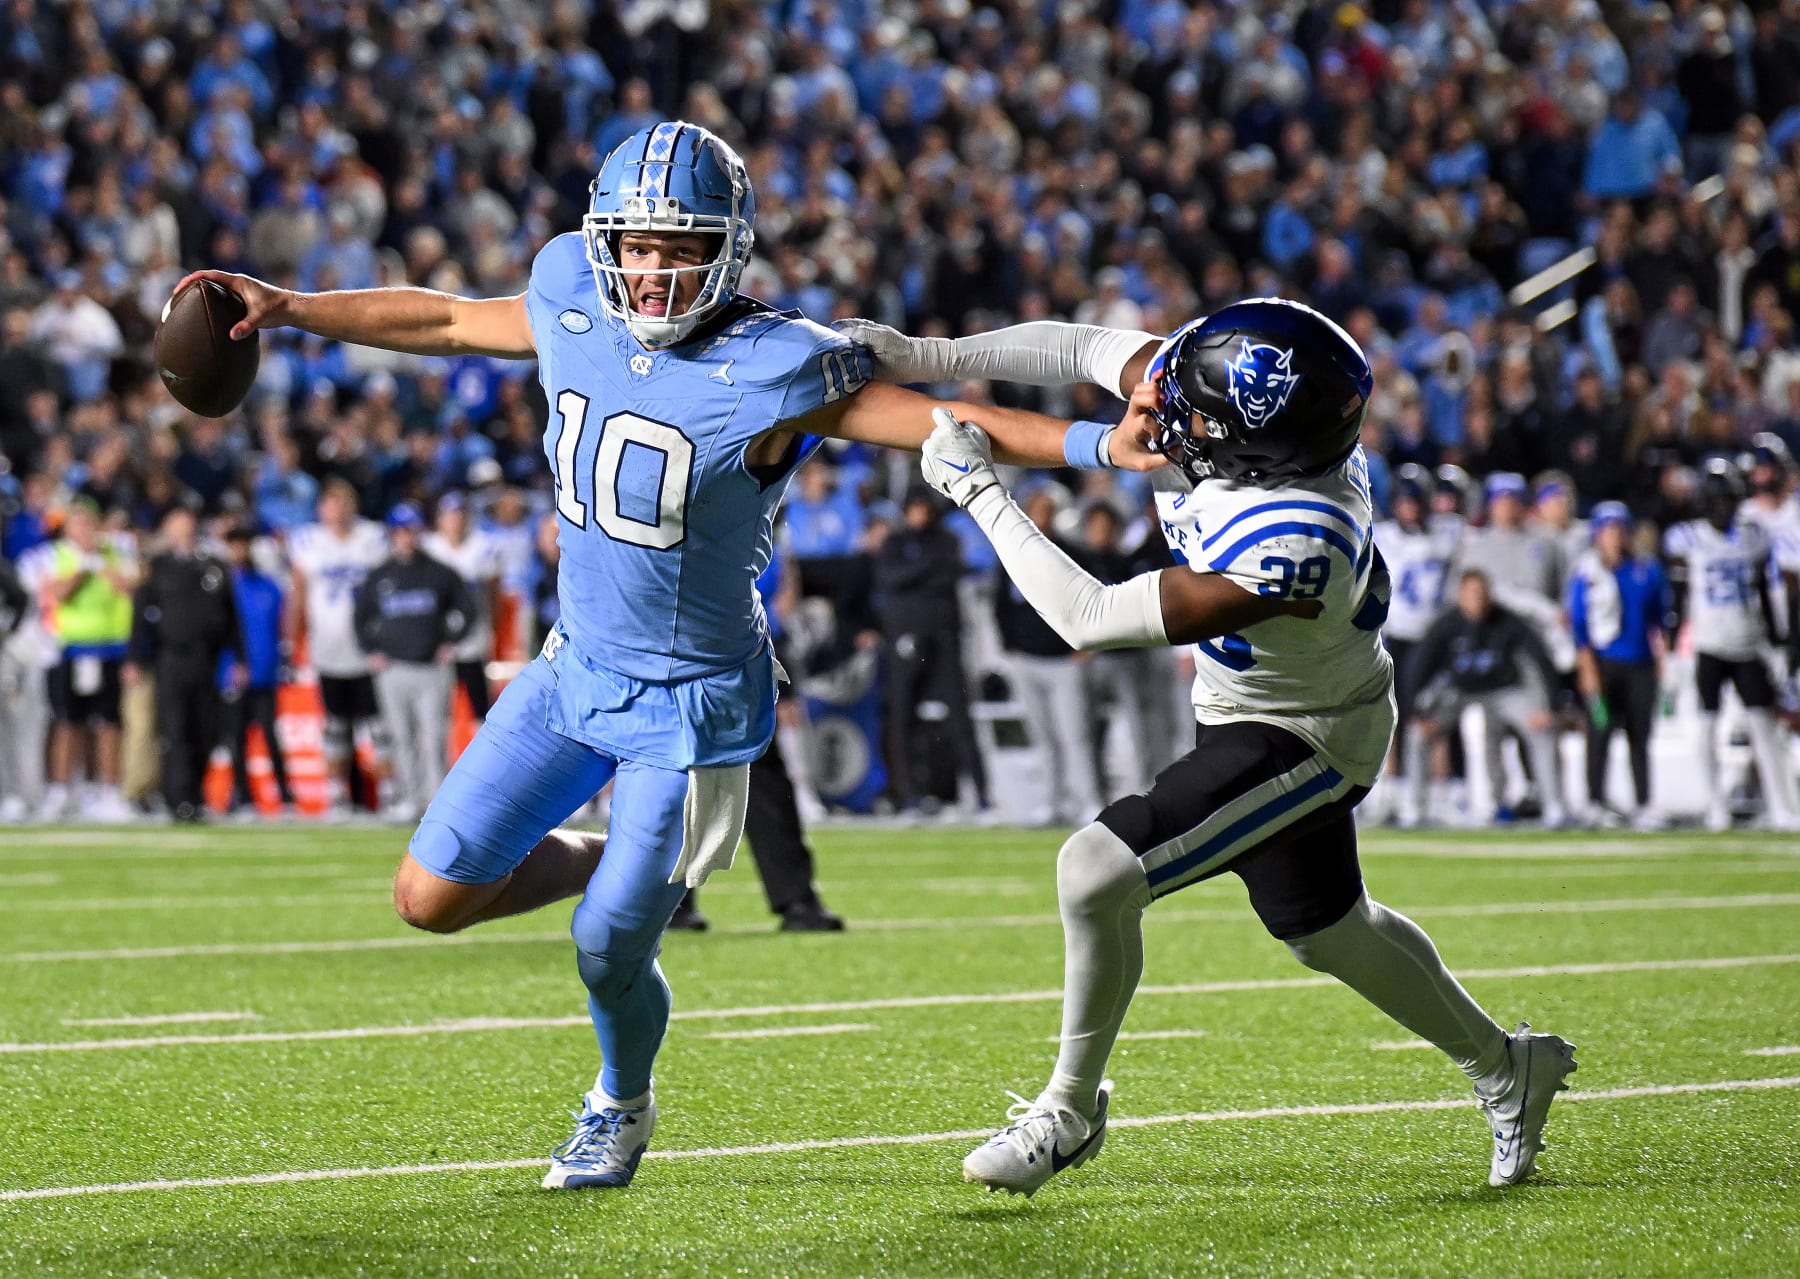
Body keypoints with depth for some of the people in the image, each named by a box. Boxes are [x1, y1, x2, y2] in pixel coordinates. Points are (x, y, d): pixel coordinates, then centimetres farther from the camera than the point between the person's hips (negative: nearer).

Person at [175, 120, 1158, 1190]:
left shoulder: (767, 372, -23)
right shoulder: (575, 308, -5)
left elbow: (946, 423, -25)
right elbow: (442, 321, 13)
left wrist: (1097, 443, -37)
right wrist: (291, 309, 15)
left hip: (693, 703, -5)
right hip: (578, 669, 6)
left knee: (608, 956, -2)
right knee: (434, 896, 1)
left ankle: (623, 1105, 32)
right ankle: (622, 865, 29)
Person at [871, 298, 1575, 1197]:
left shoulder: (1293, 546, -41)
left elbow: (1092, 620, -35)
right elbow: (1079, 348, -4)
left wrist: (980, 493, -30)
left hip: (1302, 742, -9)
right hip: (1247, 711, 9)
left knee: (1098, 872, -19)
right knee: (1326, 931, 25)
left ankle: (1067, 1113, 2)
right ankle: (1507, 1070, 45)